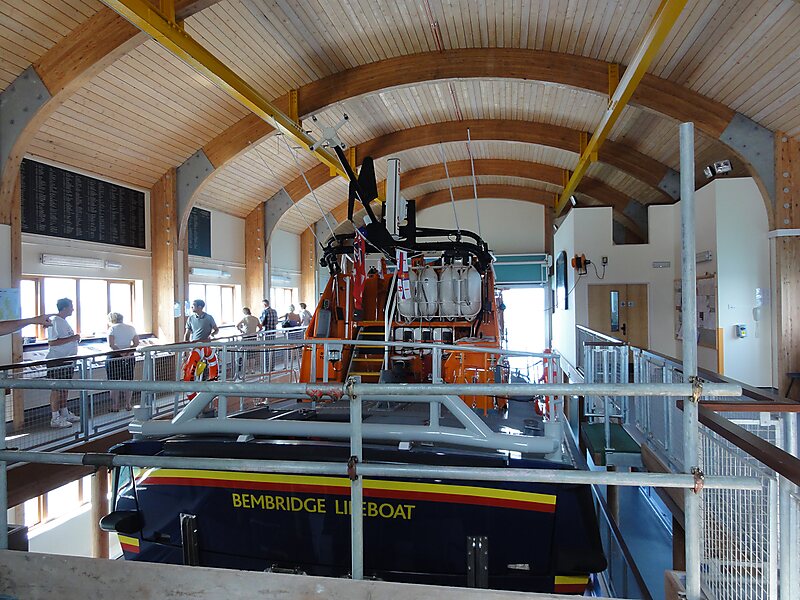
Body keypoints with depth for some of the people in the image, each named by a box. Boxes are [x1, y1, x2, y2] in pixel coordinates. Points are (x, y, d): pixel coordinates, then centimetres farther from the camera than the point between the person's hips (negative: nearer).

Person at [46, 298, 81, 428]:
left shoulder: (64, 321, 15)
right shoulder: (54, 321, -14)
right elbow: (52, 342, -22)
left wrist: (75, 338, 9)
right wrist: (72, 338, -22)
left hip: (67, 361, 9)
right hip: (57, 361, -9)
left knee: (65, 388, 15)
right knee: (57, 389, -4)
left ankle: (65, 414, 25)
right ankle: (55, 419, 2)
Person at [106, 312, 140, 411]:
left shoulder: (113, 328, -5)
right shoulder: (131, 328, 9)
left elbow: (111, 344, -17)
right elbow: (136, 343, 2)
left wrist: (120, 352, -13)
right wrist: (128, 350, -1)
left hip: (115, 358, -4)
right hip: (129, 358, 4)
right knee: (127, 382, 11)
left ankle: (115, 406, 9)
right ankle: (127, 405, 17)